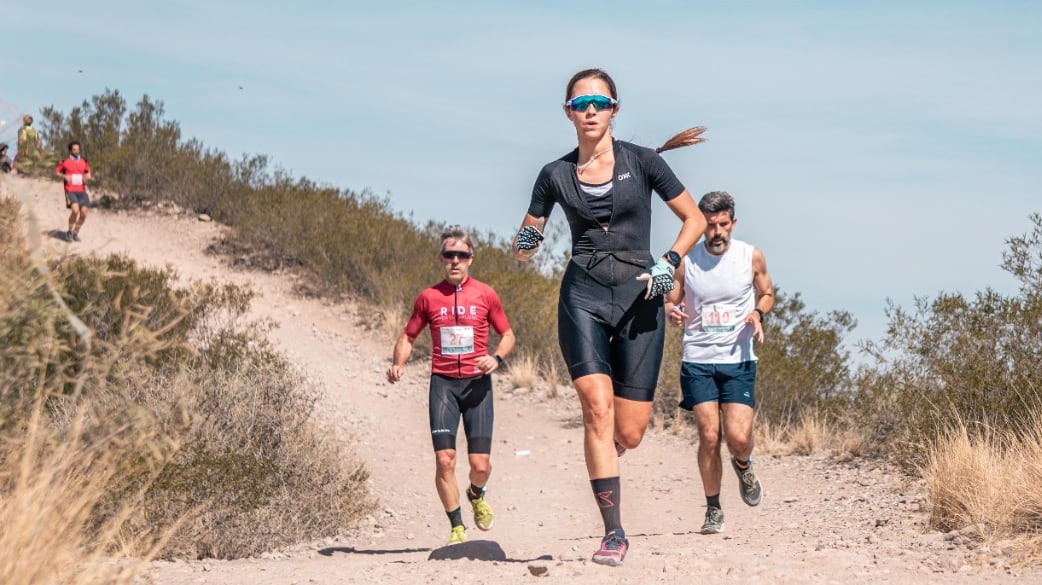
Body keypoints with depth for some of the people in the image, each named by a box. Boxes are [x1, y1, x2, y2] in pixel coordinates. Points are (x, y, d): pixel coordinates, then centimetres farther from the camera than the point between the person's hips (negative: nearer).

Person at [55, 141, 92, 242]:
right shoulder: (65, 162, 2)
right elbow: (56, 171, 11)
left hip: (81, 191, 4)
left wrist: (87, 177, 0)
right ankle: (69, 231, -1)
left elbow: (88, 173, 24)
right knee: (75, 210, -24)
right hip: (70, 191, -4)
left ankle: (76, 233, 16)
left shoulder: (84, 162, 12)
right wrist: (64, 176, -7)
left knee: (84, 213, -6)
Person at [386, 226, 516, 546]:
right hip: (443, 383, 0)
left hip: (477, 383, 0)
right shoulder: (428, 297, 5)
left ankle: (476, 495, 31)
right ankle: (457, 528, 2)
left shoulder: (485, 294, 4)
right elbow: (408, 336, 15)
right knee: (445, 458, -12)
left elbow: (507, 335, 12)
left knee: (480, 464, -6)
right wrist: (398, 363, -5)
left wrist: (496, 358, -9)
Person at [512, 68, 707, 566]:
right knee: (597, 409, -18)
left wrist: (670, 262, -8)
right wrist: (526, 242, -7)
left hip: (639, 298, 0)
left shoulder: (642, 161, 2)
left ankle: (604, 451, 37)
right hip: (582, 296, 0)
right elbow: (523, 246, 16)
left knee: (629, 433, -2)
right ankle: (613, 533, -13)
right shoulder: (555, 175, 7)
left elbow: (695, 218, 8)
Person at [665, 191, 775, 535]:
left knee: (738, 437, -11)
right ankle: (713, 509, 11)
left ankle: (743, 466, 26)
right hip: (698, 360, 0)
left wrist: (758, 312, -7)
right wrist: (673, 313, -16)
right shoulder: (685, 262, -2)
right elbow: (670, 302, 8)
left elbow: (767, 293, 15)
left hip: (739, 360, 0)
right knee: (709, 437, -6)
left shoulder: (751, 258, 0)